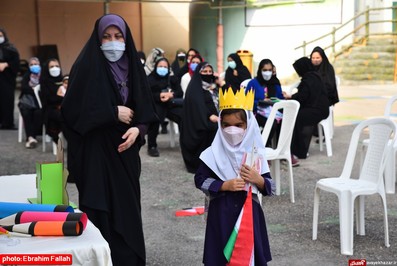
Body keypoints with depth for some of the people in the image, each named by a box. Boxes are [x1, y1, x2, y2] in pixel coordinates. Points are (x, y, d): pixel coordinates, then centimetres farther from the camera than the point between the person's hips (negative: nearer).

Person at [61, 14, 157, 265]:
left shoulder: (132, 67, 6)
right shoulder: (86, 67, -8)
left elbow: (146, 109, 8)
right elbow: (72, 110, -14)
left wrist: (138, 129, -12)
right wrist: (113, 113, -14)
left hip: (125, 150, 5)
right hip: (95, 152, -4)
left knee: (128, 206, 8)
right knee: (103, 212, -3)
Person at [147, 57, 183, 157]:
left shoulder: (172, 78, 23)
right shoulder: (150, 79, 13)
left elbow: (180, 93, 12)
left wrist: (171, 94, -10)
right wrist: (159, 95, -16)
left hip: (171, 105, 3)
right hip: (156, 105, -3)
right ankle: (152, 146, -25)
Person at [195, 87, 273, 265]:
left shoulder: (256, 153, -1)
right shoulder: (214, 153, -4)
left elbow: (270, 188, 2)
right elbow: (200, 179, -5)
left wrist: (258, 180, -19)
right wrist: (225, 185, -16)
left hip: (249, 212, 1)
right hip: (221, 213, -1)